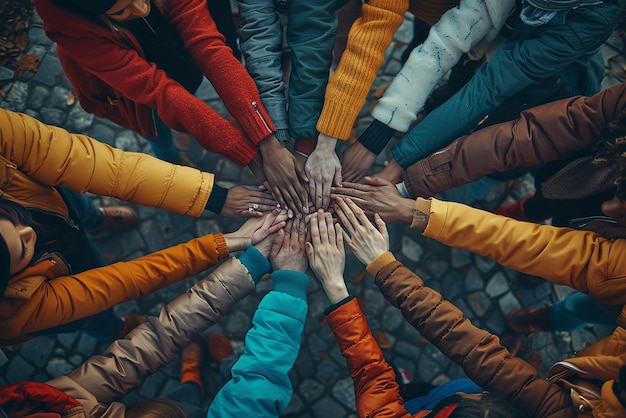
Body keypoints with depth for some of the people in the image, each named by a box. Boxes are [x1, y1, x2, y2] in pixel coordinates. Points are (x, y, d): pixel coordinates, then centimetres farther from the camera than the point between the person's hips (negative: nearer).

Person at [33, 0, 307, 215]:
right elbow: (157, 89, -46)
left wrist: (267, 142, -52)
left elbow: (208, 47, -43)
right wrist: (250, 155, -49)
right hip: (120, 88, -3)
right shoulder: (70, 27, -42)